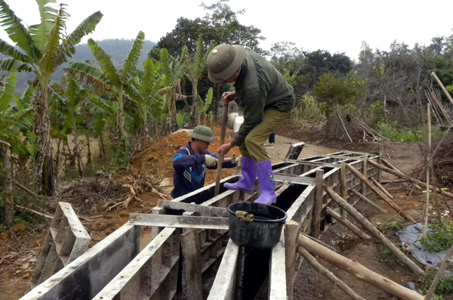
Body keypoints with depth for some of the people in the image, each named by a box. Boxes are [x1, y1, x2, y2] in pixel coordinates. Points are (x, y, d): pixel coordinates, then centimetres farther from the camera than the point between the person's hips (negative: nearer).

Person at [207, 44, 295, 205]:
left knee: (253, 140, -25)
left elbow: (251, 122, -25)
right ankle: (246, 182, 22)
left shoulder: (252, 88, -38)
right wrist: (235, 94, -8)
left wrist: (231, 144, -12)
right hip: (267, 99, 10)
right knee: (246, 139, 9)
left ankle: (268, 193, -18)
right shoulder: (244, 56, -15)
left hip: (279, 104, -9)